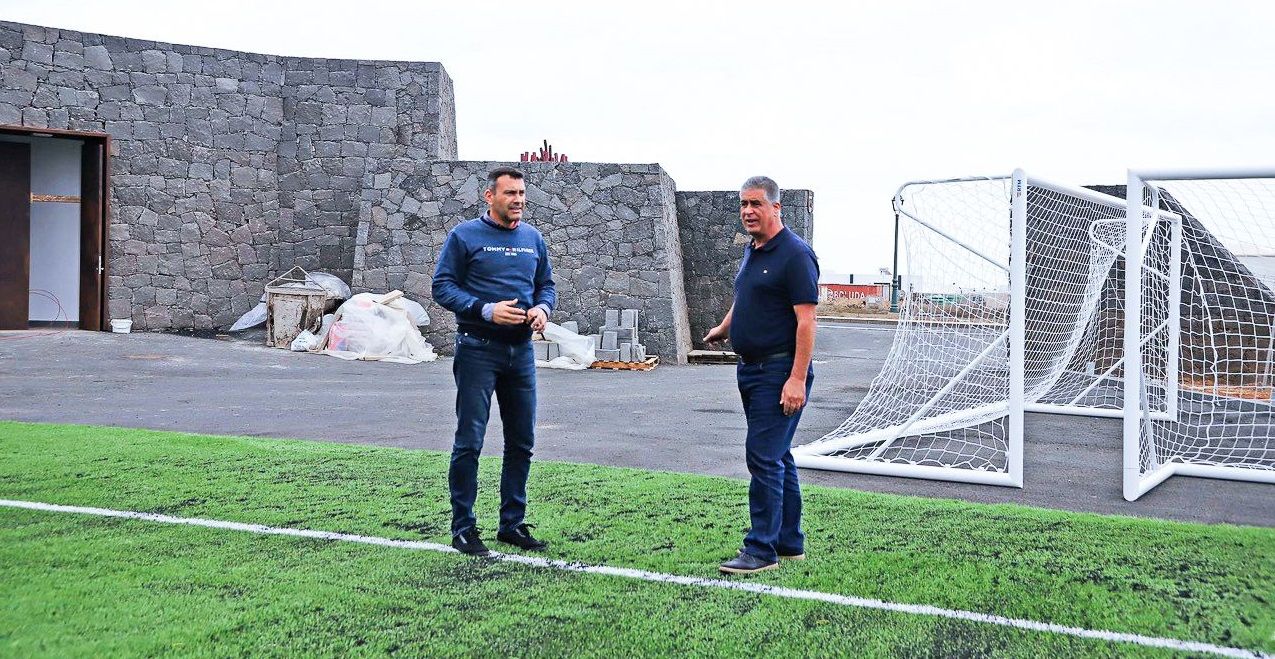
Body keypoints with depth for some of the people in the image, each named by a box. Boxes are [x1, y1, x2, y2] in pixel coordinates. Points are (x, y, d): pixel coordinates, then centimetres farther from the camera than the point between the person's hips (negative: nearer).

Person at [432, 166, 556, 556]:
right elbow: (443, 287, -7)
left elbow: (547, 284, 19)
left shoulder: (534, 239, 12)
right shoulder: (465, 236, -4)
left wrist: (543, 308, -4)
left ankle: (513, 523, 22)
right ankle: (463, 528, 7)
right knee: (469, 441, -3)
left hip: (521, 351, 6)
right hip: (478, 349, -5)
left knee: (522, 442, 10)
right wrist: (487, 310, -19)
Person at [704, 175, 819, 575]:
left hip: (779, 371, -9)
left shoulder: (794, 254, -14)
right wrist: (724, 328, 30)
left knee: (764, 456, -10)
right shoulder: (752, 251, 13)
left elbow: (806, 320, -20)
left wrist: (797, 379, -25)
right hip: (751, 367, 9)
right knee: (777, 456, 14)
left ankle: (761, 549, -3)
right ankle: (790, 543, 23)